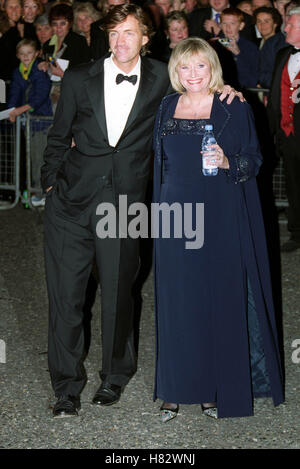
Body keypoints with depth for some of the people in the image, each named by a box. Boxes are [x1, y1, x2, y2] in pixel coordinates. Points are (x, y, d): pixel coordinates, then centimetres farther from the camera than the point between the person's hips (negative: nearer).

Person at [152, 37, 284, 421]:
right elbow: (160, 163, 15)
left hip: (220, 217, -3)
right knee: (177, 301, 4)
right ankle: (177, 389, 13)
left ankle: (218, 388, 12)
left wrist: (227, 162, -20)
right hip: (176, 215, 3)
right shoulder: (166, 108, 9)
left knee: (220, 299, 1)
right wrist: (159, 213, 10)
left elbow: (254, 159, -1)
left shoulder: (234, 108, -1)